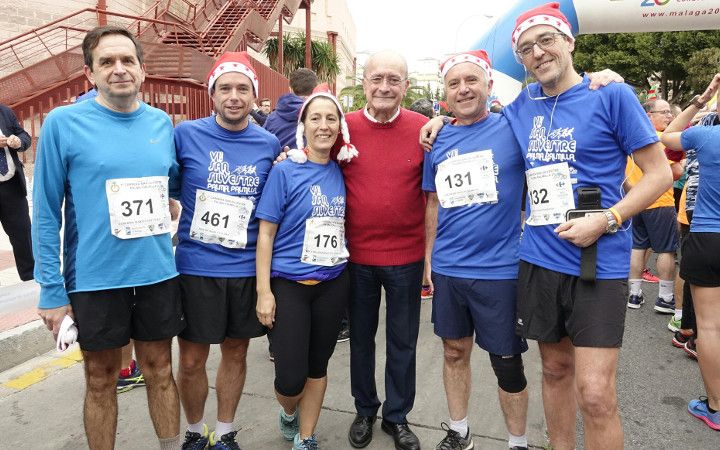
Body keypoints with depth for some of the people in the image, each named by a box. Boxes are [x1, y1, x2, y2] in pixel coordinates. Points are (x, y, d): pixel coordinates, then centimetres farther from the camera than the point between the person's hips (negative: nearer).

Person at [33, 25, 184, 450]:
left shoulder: (162, 123, 3)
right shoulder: (63, 123, -8)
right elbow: (46, 213, -7)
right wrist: (51, 290, -8)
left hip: (159, 274, 3)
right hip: (95, 279, -3)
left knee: (159, 369, 17)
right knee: (101, 379, 14)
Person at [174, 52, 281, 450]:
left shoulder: (269, 145, 2)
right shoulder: (186, 134, -4)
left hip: (247, 268, 2)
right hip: (196, 267, -2)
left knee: (235, 353, 15)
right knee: (191, 361, 8)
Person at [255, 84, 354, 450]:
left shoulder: (340, 173, 4)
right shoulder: (285, 171, -8)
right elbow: (266, 234, -8)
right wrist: (264, 291, -11)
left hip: (333, 283, 4)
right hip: (289, 283, -3)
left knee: (318, 366, 14)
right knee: (290, 378, -2)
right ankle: (289, 413, 33)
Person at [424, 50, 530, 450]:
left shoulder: (513, 128, -5)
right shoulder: (438, 141, 6)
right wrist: (428, 259, 13)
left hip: (500, 270, -4)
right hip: (447, 269, 4)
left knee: (507, 364, 9)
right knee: (455, 352, 17)